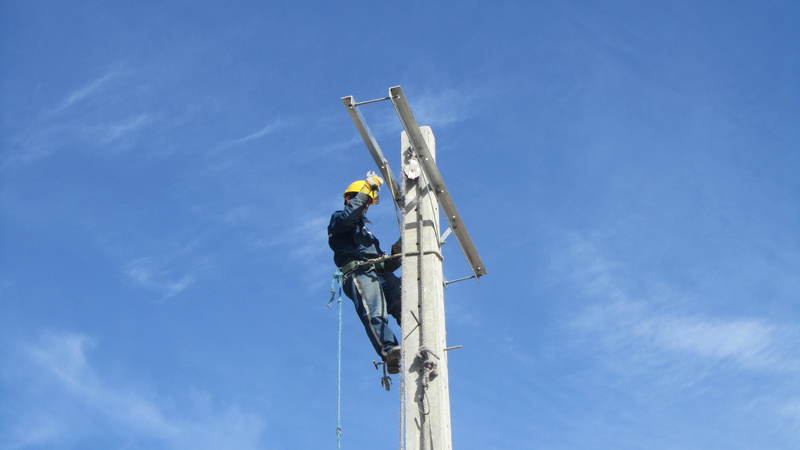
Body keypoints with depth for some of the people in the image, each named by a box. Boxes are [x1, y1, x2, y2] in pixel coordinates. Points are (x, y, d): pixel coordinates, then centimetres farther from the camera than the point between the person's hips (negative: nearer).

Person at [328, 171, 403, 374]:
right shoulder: (338, 219, 22)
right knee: (374, 314, -30)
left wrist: (395, 254, 13)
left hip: (380, 273, 7)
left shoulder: (367, 231, 41)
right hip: (358, 272, -7)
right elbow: (348, 216, -6)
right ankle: (389, 352, -50)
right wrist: (367, 188, 1)